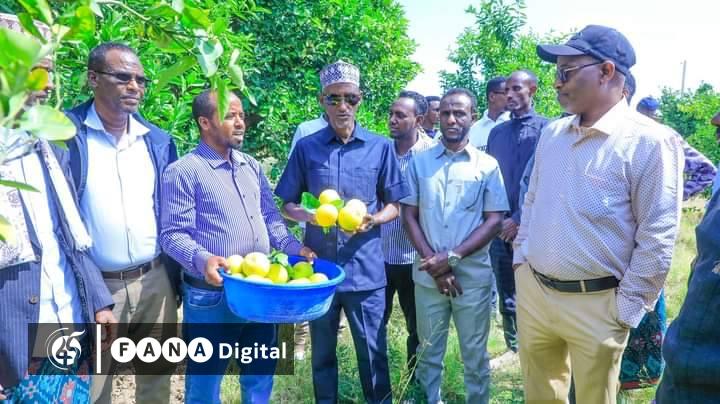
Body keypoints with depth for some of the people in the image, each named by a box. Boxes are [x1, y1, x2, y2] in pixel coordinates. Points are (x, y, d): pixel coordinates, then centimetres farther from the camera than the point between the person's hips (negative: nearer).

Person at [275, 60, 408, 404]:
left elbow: (393, 206, 6)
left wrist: (373, 220, -16)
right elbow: (287, 204, 6)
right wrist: (308, 216, -16)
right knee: (322, 353, 15)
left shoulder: (380, 147, 1)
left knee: (373, 354, 8)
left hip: (365, 270, -1)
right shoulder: (306, 147, 1)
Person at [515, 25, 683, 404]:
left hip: (595, 304, -5)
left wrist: (628, 308, -11)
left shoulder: (649, 142, -15)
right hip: (531, 290, 6)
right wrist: (521, 258, 12)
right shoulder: (552, 133, 5)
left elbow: (657, 238, -14)